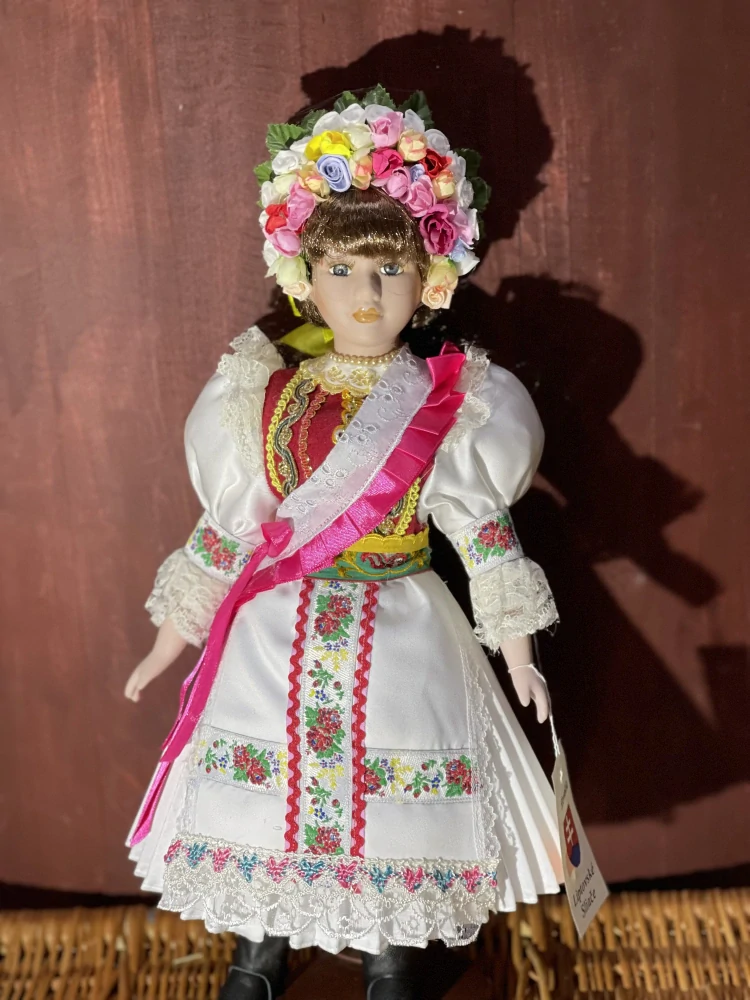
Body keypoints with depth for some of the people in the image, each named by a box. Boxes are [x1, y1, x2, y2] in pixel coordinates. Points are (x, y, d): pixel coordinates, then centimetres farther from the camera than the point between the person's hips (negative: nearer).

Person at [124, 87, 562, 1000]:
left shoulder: (453, 406, -6)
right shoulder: (261, 401, -1)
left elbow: (483, 530, -1)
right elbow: (222, 529, 5)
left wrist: (514, 645, 1)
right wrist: (172, 635, 9)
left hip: (401, 642, -1)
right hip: (275, 641, 2)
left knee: (392, 803, 9)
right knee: (263, 792, 12)